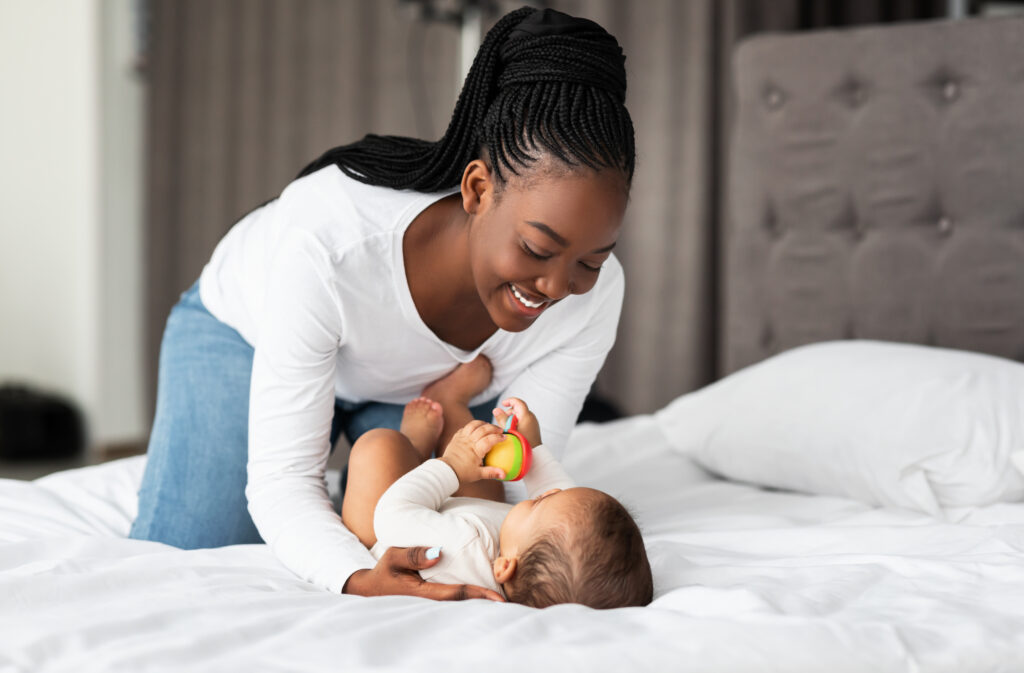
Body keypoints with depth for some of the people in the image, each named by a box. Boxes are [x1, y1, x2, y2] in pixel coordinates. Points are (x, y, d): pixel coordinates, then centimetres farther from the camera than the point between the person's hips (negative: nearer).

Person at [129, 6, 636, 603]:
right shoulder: (326, 242, -43)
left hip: (431, 382, 3)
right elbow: (280, 481, -37)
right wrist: (359, 578, -57)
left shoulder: (592, 293, -33)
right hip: (247, 334, -2)